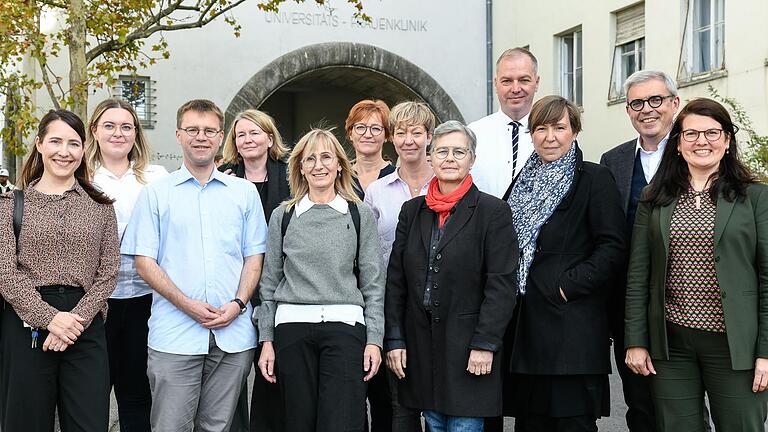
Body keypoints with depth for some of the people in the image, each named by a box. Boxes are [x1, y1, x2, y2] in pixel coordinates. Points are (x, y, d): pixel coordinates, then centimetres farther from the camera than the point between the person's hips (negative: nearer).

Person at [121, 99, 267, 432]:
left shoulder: (245, 192, 11)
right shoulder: (155, 193, 6)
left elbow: (254, 256, 10)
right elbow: (144, 261, 1)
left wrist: (238, 304, -7)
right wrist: (187, 304, -11)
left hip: (233, 334, 2)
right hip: (174, 336, -1)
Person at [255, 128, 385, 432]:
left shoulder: (361, 215, 8)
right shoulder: (283, 216, 11)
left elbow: (373, 283, 6)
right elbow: (269, 282, 11)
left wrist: (374, 339, -1)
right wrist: (266, 340, 6)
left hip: (345, 327, -1)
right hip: (292, 327, 2)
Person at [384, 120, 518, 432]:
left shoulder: (493, 211, -3)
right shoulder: (412, 211, 11)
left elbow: (502, 284, -7)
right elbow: (395, 279, 10)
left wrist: (485, 344, -13)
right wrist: (394, 339, 4)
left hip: (467, 347, -4)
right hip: (420, 346, 4)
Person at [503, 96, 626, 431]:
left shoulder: (594, 179, -2)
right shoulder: (523, 181, 16)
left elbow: (613, 247, -9)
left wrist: (568, 286, -15)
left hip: (573, 326, -6)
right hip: (525, 325, 6)